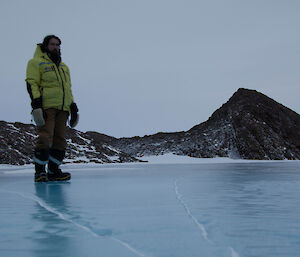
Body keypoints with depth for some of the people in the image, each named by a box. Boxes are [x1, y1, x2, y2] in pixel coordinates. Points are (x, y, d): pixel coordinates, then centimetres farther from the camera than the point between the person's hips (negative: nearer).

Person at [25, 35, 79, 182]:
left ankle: (53, 171, 6)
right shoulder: (36, 63, 8)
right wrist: (36, 103, -17)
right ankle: (39, 172, -8)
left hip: (62, 108, 6)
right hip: (46, 106, -6)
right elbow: (32, 83, -4)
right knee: (45, 137, -14)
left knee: (59, 139, 1)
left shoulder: (64, 67, 28)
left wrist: (73, 106, 20)